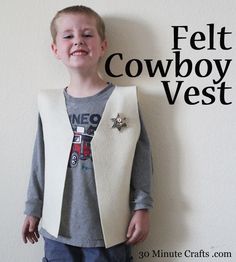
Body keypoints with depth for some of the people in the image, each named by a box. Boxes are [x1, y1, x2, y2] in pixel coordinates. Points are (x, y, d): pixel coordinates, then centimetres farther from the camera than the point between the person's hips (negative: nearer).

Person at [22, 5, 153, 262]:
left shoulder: (124, 99, -5)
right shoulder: (49, 102, 3)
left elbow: (141, 156, -2)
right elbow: (40, 161, 9)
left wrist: (142, 208, -3)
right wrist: (33, 210, 13)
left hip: (108, 228, -2)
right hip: (58, 228, 3)